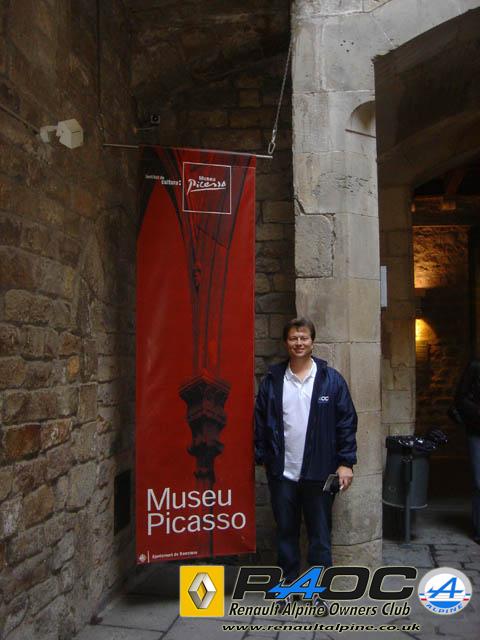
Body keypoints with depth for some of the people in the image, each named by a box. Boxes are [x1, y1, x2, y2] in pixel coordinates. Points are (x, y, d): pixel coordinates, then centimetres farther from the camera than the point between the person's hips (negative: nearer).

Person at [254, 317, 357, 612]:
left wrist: (346, 462, -7)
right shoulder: (272, 380, 3)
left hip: (319, 472, -1)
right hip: (282, 473, 2)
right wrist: (263, 457, 3)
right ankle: (289, 585, 29)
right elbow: (261, 421, 6)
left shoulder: (331, 379, -2)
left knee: (320, 534, 9)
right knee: (286, 532, 13)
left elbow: (346, 421, -2)